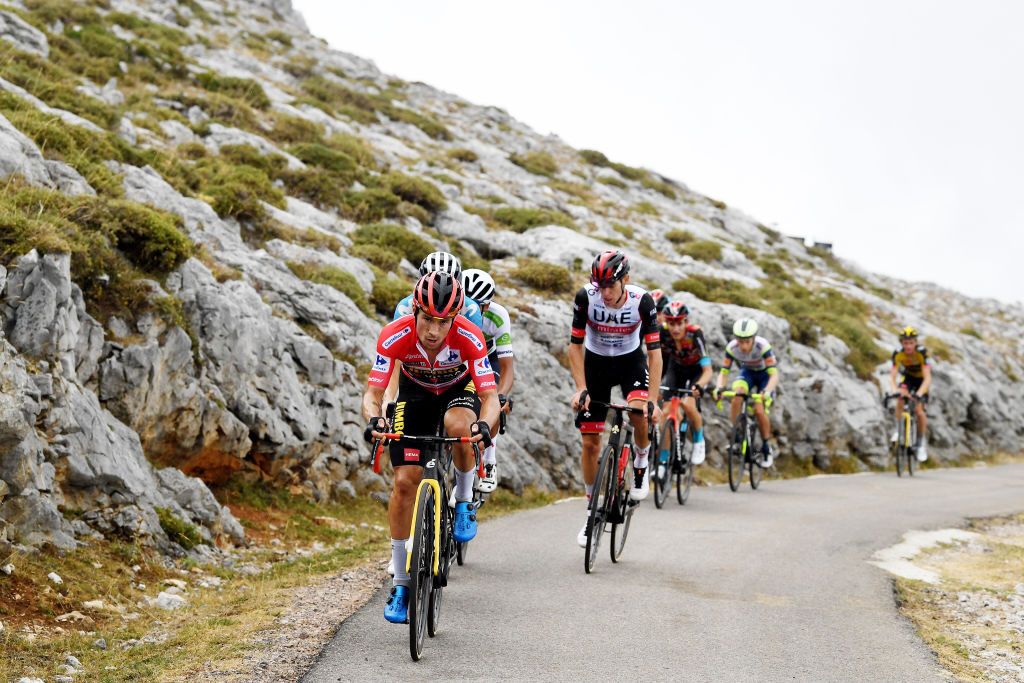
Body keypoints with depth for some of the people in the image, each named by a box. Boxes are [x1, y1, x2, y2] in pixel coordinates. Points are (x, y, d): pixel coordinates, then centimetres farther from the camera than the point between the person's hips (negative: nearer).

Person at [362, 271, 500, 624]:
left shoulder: (469, 337, -35)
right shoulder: (394, 336, -33)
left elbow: (491, 397, -36)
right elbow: (372, 393, -33)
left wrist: (484, 424, -57)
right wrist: (374, 419, -55)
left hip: (459, 389, -1)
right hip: (415, 393, 1)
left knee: (459, 426, -38)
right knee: (405, 481, -9)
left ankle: (464, 501, -7)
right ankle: (401, 584, 3)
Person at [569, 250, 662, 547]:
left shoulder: (642, 301, -26)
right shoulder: (586, 297, -24)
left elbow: (654, 351, -24)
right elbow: (575, 345, -16)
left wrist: (652, 400, -30)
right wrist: (581, 389, -24)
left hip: (631, 361, -1)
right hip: (595, 363, 1)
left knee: (638, 410, -33)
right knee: (590, 443, -1)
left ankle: (641, 460, -1)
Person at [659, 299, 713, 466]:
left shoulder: (695, 335, -36)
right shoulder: (662, 334, -28)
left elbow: (707, 370, -38)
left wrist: (699, 386, -57)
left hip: (697, 370, -3)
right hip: (676, 367, 3)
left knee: (688, 404, -26)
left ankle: (699, 441, 2)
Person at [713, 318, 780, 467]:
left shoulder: (763, 346, -35)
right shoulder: (732, 348, -26)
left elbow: (774, 375, -37)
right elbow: (723, 372, -22)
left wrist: (767, 391, -55)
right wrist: (718, 388, -41)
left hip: (765, 375, -3)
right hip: (747, 372, 3)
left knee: (759, 410, -19)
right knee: (737, 392, -30)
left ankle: (767, 448, 4)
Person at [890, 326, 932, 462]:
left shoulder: (922, 353, -35)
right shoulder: (897, 354, -28)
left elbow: (927, 377, -40)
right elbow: (892, 376, -31)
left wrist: (919, 393, -55)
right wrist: (895, 390, -51)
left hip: (921, 379, -2)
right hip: (907, 377, 2)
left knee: (919, 410, -14)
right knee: (899, 401, -24)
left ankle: (922, 443, 1)